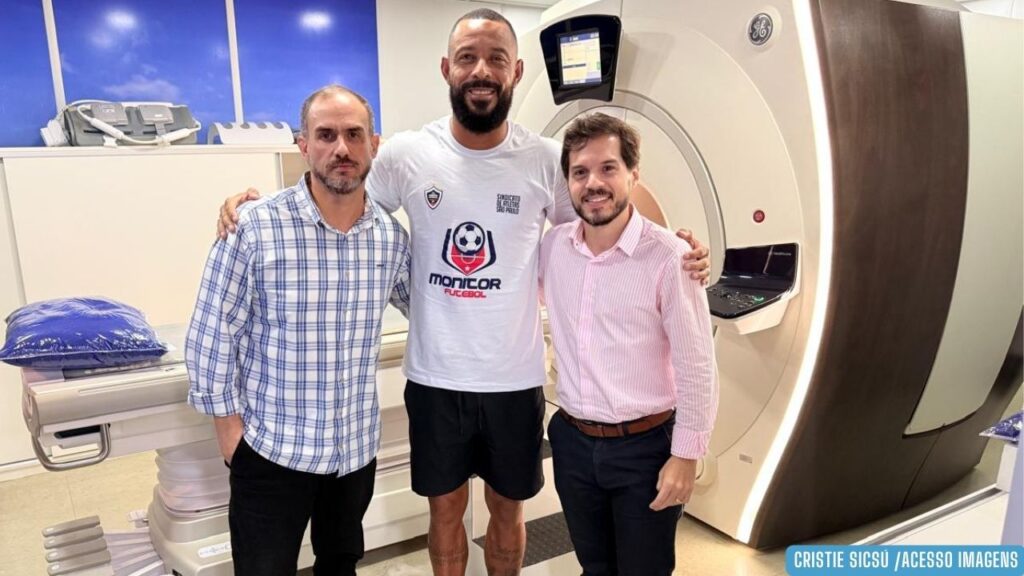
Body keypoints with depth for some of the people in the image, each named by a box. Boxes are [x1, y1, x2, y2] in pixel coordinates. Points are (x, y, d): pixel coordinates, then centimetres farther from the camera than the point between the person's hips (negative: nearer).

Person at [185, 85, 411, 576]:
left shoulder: (392, 235, -4)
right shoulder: (254, 228, -16)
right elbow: (209, 338, -10)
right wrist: (230, 430, -7)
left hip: (357, 449, 4)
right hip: (272, 449, -4)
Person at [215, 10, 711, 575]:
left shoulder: (547, 160, -6)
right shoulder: (406, 153, -7)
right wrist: (254, 199, -7)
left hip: (515, 379, 0)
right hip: (435, 377, 0)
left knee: (507, 508, 21)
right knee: (445, 508, 20)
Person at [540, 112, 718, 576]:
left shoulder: (668, 257, -17)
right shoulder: (552, 247, -4)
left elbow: (697, 367, -13)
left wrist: (686, 455, -10)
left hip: (645, 446, -4)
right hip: (572, 441, 4)